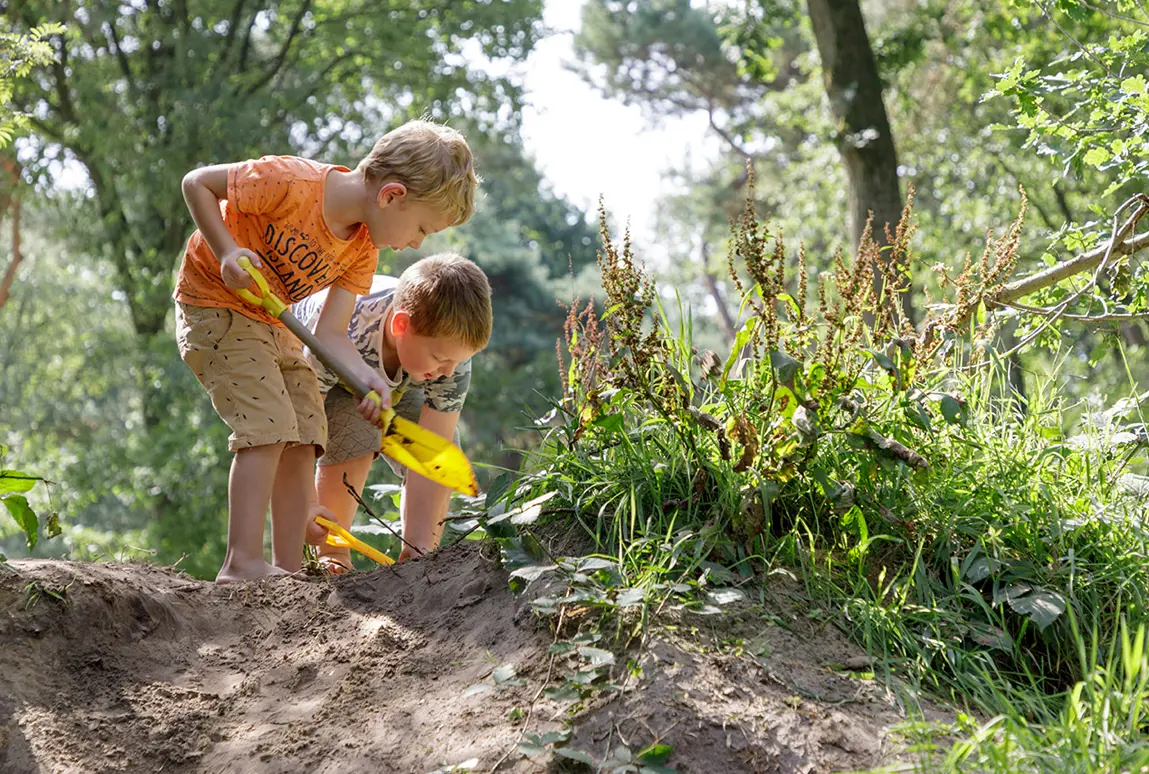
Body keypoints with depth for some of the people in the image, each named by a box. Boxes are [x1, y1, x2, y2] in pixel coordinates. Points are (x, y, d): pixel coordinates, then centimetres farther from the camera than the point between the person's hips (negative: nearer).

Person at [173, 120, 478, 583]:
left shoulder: (363, 247, -7)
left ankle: (290, 570, 4)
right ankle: (242, 563, -19)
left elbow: (330, 334, -9)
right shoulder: (292, 184, -29)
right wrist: (228, 252, -29)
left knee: (303, 439, 1)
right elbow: (197, 183, -19)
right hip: (214, 302, -8)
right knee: (269, 425, -20)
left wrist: (368, 378, -27)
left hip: (275, 322, 8)